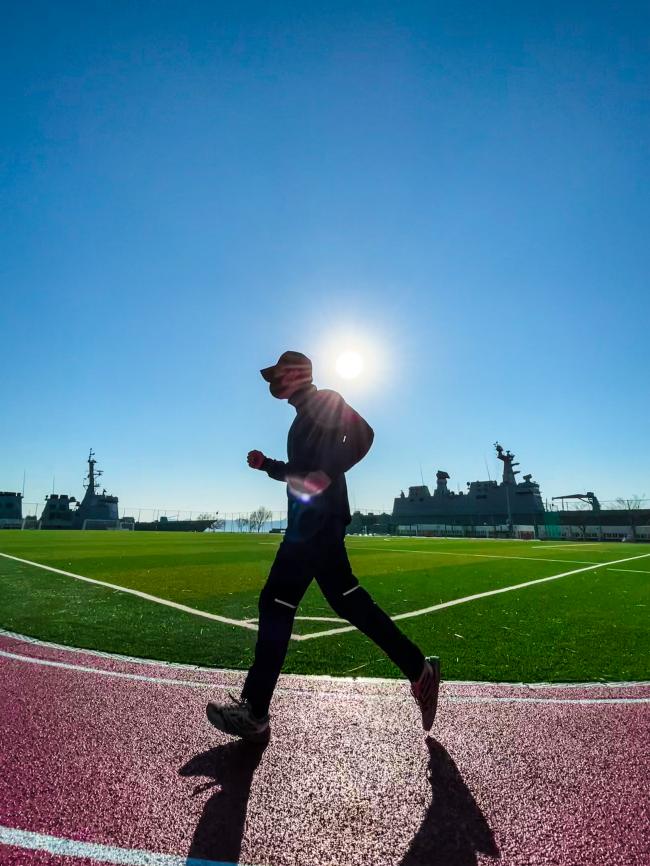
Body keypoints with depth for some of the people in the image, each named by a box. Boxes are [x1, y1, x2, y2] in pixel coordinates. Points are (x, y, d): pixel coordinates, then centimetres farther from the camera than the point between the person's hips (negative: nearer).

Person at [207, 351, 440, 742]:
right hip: (317, 521, 10)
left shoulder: (324, 401, -4)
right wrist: (266, 464, 22)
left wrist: (328, 473, -26)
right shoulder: (306, 414, 23)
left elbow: (363, 435, -20)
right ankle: (420, 671, 21)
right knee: (348, 600, 13)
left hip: (317, 521, -10)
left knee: (277, 604, -6)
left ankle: (254, 713, 6)